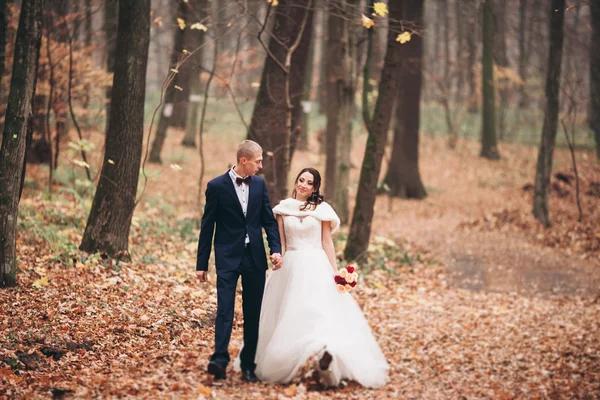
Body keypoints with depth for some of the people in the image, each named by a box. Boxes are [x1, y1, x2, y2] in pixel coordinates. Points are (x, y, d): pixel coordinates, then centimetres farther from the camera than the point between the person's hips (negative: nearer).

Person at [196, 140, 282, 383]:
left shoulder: (259, 184, 7)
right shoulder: (217, 186, -5)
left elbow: (269, 220, 10)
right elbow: (207, 226, -2)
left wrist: (276, 249, -7)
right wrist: (201, 264, -1)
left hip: (255, 257, 4)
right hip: (227, 257, -4)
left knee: (253, 313, 6)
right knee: (225, 309, -13)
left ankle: (249, 365, 13)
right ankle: (220, 360, -17)